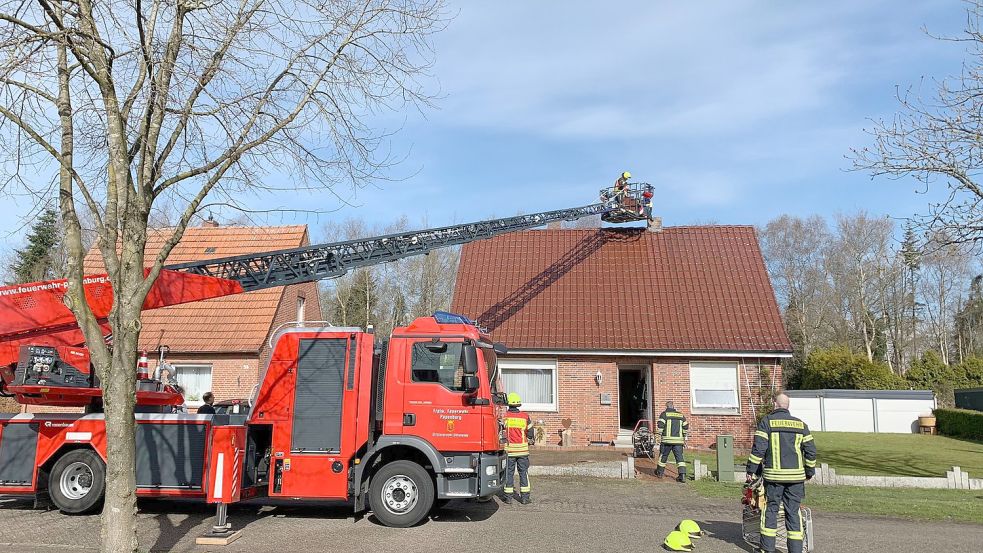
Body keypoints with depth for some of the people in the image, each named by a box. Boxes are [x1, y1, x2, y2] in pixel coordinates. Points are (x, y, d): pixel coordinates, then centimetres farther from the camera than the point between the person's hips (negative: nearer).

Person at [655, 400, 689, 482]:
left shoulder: (664, 414, -1)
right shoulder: (681, 415, 12)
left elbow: (660, 426, -8)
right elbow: (686, 427, 13)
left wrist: (660, 434, 5)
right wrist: (684, 437, 23)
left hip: (667, 439, -3)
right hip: (678, 440, 3)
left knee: (663, 456, 12)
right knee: (679, 457, -1)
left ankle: (660, 472, 26)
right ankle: (682, 474, -14)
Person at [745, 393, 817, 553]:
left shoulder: (766, 422, -2)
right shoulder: (801, 425, 8)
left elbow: (758, 449, -7)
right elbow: (811, 451, 10)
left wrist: (751, 470, 0)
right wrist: (810, 472, 22)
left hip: (773, 475, -2)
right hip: (796, 475, 2)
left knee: (770, 510, 7)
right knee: (793, 512, 8)